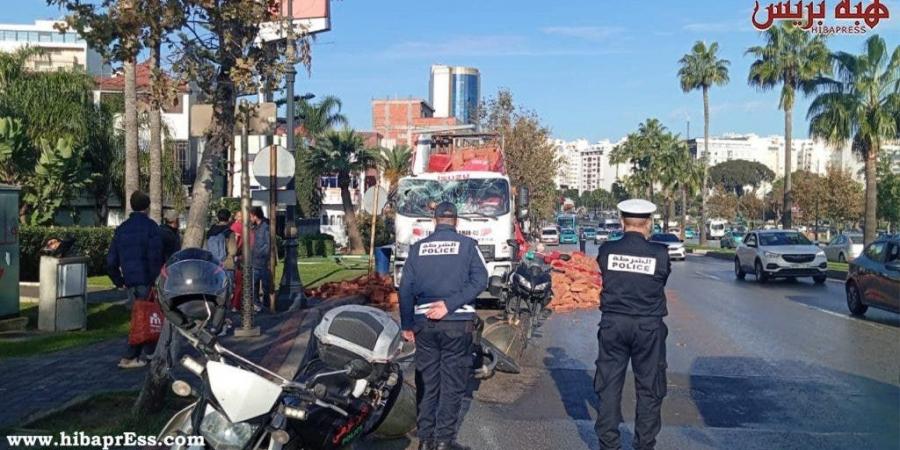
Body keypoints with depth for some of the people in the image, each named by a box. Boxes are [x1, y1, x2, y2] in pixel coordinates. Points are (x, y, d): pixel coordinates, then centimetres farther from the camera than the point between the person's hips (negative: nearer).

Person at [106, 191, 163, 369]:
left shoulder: (122, 228, 11)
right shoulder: (150, 226, -8)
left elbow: (111, 261, 11)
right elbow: (155, 256, -17)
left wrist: (119, 281, 18)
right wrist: (156, 280, -10)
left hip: (130, 281, 6)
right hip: (146, 281, -6)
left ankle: (149, 352, 20)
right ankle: (130, 357, 1)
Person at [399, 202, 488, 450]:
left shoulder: (418, 248, 8)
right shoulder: (467, 245, 2)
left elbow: (405, 287, 6)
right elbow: (480, 280, -10)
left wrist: (407, 324, 9)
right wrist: (450, 304, -14)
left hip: (424, 321, 3)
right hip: (458, 322, -2)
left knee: (427, 381, 10)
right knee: (452, 383, 4)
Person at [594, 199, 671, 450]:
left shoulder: (607, 251, -6)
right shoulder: (659, 254, -9)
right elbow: (662, 282, 5)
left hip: (613, 324, 1)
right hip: (648, 326, -1)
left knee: (609, 386, 11)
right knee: (649, 389, 11)